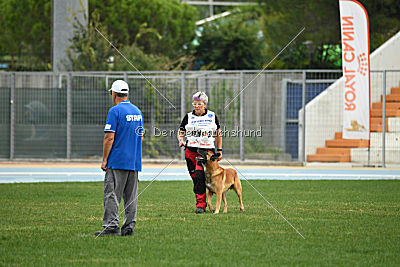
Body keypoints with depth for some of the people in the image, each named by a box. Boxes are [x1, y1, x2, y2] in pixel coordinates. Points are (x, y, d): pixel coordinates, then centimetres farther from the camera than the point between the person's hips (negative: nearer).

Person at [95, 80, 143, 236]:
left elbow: (109, 137, -14)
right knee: (131, 196, 8)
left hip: (117, 161, -7)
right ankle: (129, 227, 8)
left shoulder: (115, 111, -10)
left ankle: (111, 226, -14)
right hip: (135, 161, 7)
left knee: (111, 194, -7)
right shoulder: (137, 111, 14)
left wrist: (104, 159, -10)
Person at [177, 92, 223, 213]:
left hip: (207, 150, -3)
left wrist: (219, 151, 13)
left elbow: (218, 134, 16)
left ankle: (200, 205, -19)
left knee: (199, 176, -20)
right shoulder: (188, 117, 9)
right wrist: (181, 140, -10)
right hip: (191, 151, 3)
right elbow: (180, 132, 13)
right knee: (195, 178, 4)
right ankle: (202, 203, 17)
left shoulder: (212, 116, 8)